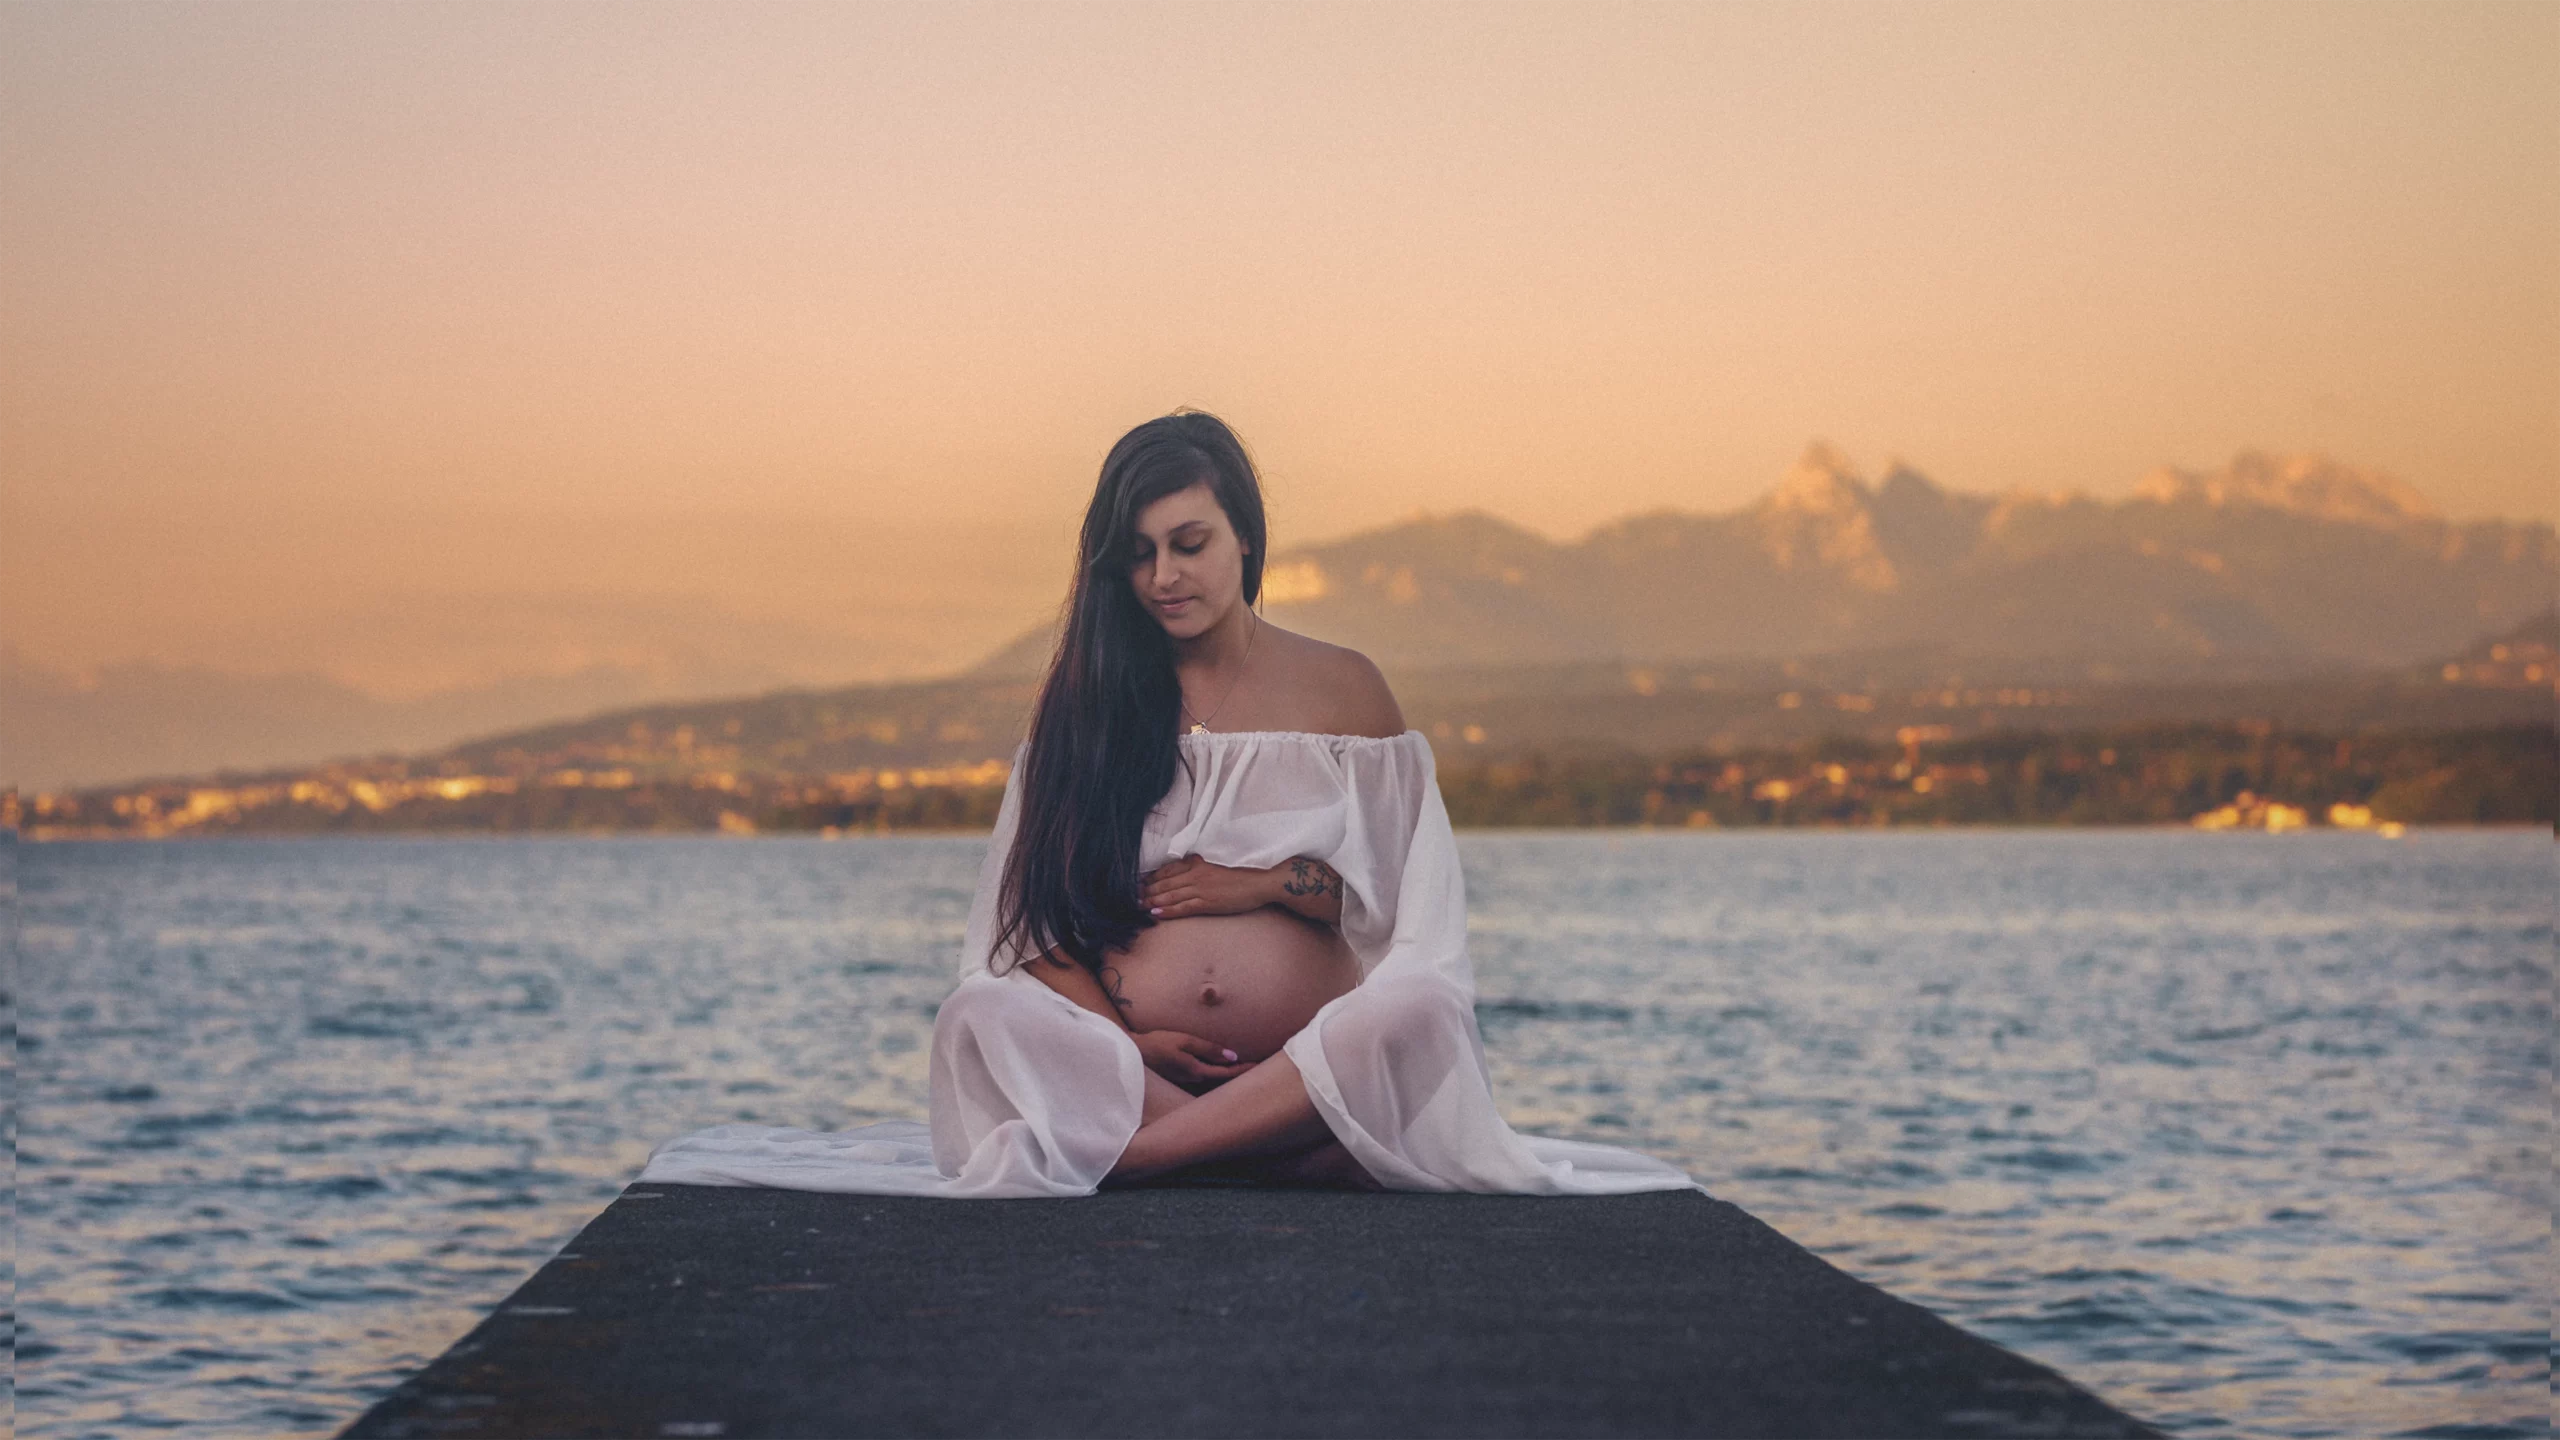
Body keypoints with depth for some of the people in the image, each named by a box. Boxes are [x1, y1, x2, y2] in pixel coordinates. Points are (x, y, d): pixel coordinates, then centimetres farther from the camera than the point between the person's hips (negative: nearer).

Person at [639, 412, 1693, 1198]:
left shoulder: (1342, 691, 12)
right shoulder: (1084, 703, 12)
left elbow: (1407, 897, 10)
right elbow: (1036, 914, 5)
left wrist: (1271, 881, -6)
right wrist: (1114, 1040, -13)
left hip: (1316, 1060, 0)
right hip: (1119, 1057, 0)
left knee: (1419, 1008, -34)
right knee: (985, 1017, -32)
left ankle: (1129, 1150, -35)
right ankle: (1309, 1157, -33)